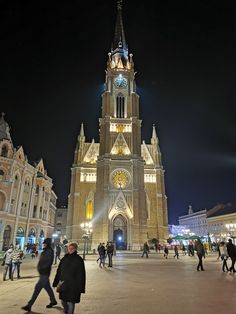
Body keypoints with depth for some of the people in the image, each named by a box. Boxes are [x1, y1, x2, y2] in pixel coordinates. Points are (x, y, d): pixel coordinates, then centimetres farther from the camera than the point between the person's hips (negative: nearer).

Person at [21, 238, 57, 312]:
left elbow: (48, 262, -21)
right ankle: (53, 301, 32)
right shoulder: (45, 251, 12)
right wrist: (40, 268, 6)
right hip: (42, 272, 9)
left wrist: (41, 268, -19)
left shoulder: (50, 251, -15)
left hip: (45, 273, -9)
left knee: (37, 288, -5)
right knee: (47, 287, 18)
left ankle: (29, 306, 3)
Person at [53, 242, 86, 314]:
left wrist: (81, 287, -12)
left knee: (70, 302, 3)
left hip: (73, 286, -5)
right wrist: (56, 282, 8)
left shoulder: (79, 260, -11)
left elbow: (81, 274, -10)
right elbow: (59, 271, 8)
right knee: (63, 301, 19)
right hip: (63, 285, 5)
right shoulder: (64, 259, 2)